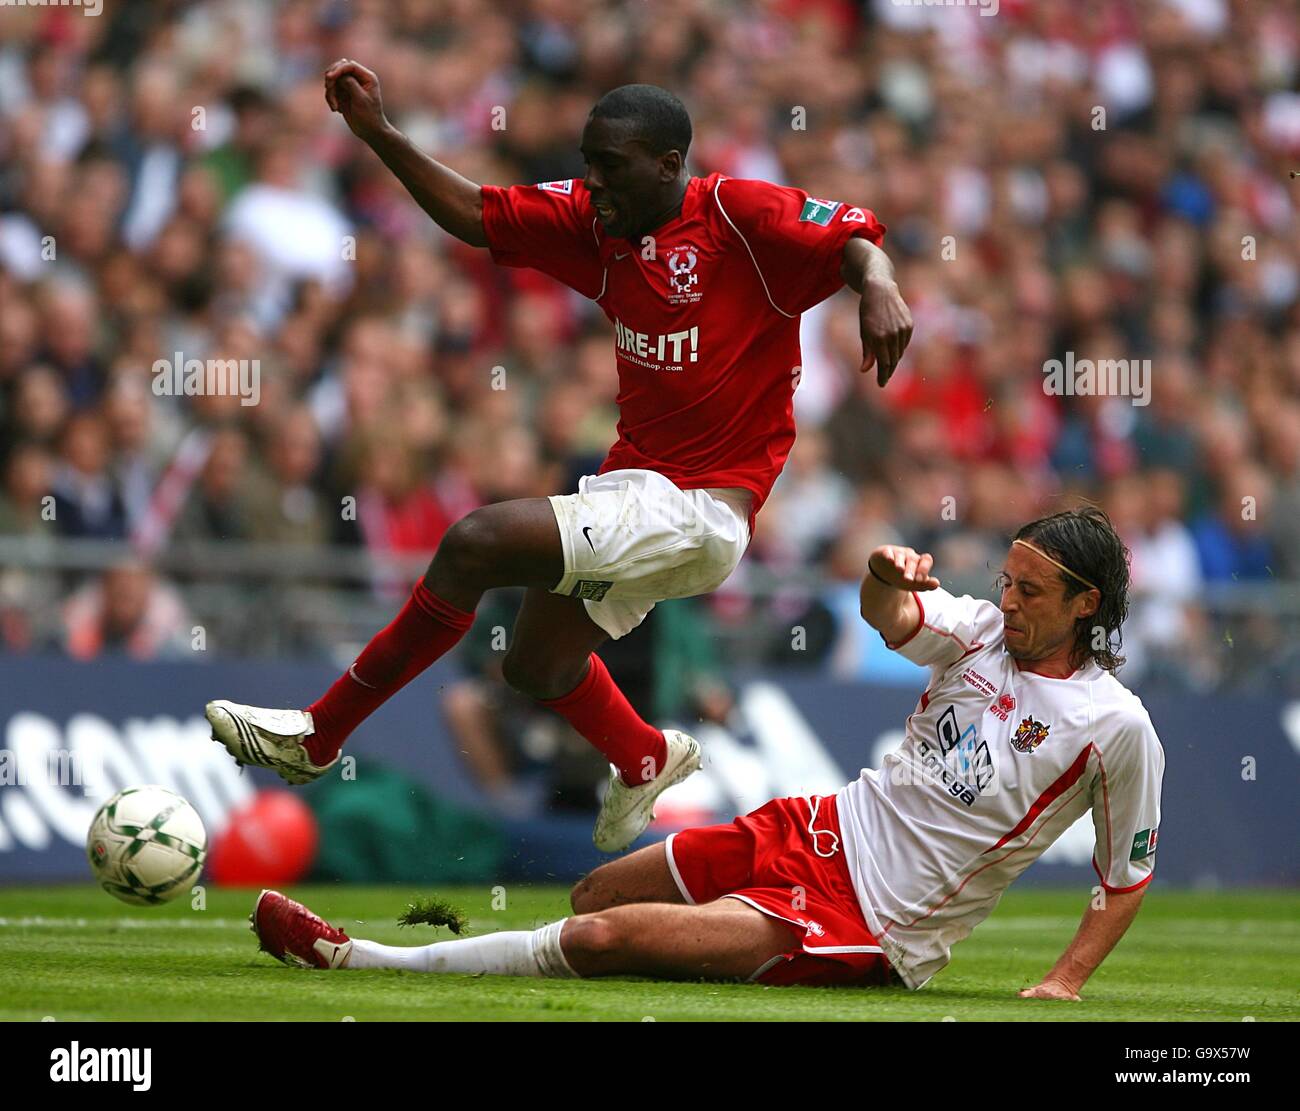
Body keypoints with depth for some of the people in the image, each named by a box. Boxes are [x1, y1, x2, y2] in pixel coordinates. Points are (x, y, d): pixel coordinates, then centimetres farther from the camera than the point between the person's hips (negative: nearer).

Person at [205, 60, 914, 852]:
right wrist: (379, 134, -5)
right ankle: (648, 760, 55)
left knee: (476, 544, -19)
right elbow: (475, 215, 5)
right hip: (635, 483, 9)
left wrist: (877, 284, -40)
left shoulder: (742, 216, -15)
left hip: (698, 511, -9)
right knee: (538, 667, 24)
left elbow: (854, 234, -18)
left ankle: (318, 735, -8)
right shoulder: (594, 220, 4)